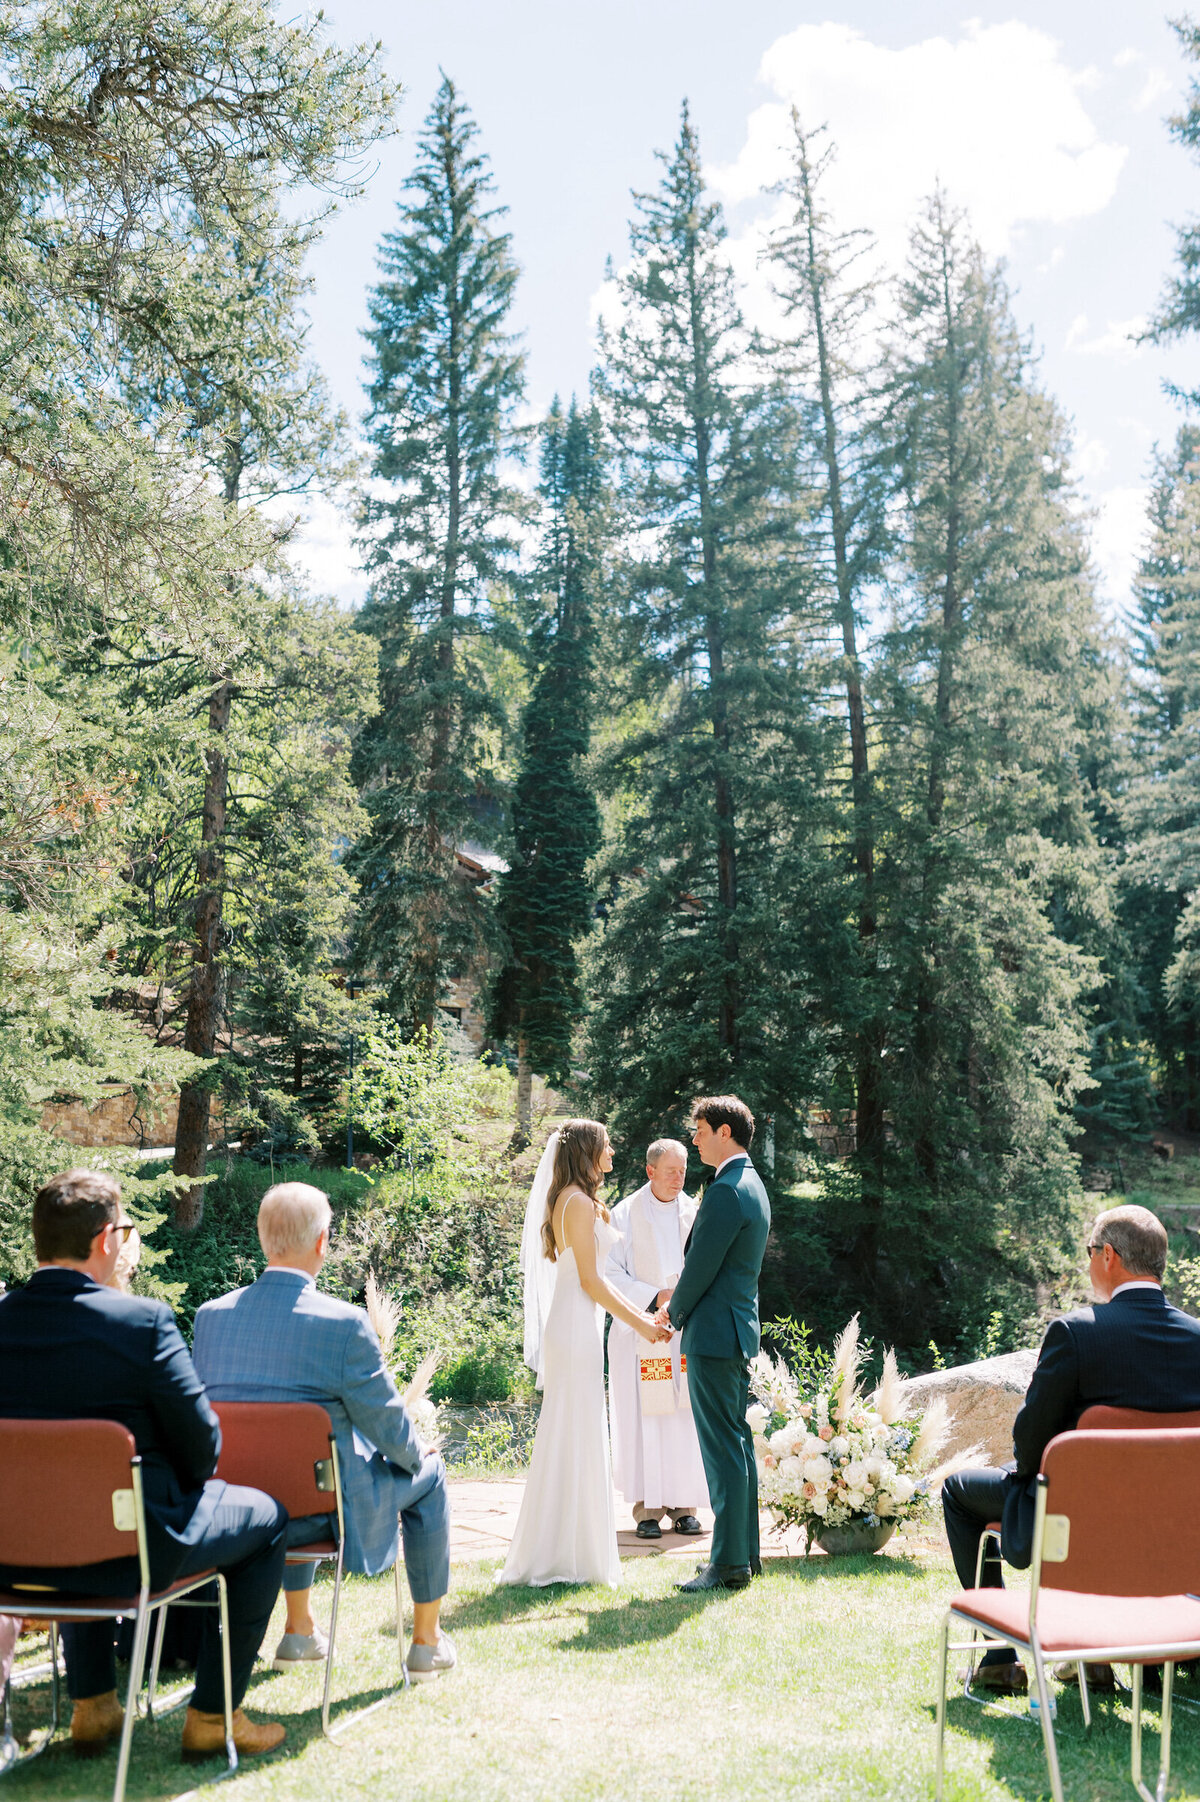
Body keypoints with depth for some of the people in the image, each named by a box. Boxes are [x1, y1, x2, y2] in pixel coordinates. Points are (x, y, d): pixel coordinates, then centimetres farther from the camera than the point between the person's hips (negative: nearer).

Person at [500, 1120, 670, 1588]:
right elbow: (590, 1281, -16)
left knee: (577, 1438, 13)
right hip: (577, 1328, -10)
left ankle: (559, 1552, 20)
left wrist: (638, 1314, 19)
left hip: (577, 1326, 10)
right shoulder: (580, 1202, -14)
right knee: (574, 1437, -4)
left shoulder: (573, 1201, 17)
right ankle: (567, 1555, 2)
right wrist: (638, 1323, -8)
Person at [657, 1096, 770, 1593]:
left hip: (713, 1333, -10)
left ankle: (729, 1564, 1)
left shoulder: (726, 1191, -18)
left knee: (724, 1449, -5)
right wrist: (680, 1300, 13)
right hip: (738, 1330, 10)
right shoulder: (751, 1184, 15)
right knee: (737, 1443, 15)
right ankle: (745, 1552, 23)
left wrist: (673, 1312, 0)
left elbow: (700, 1268, -16)